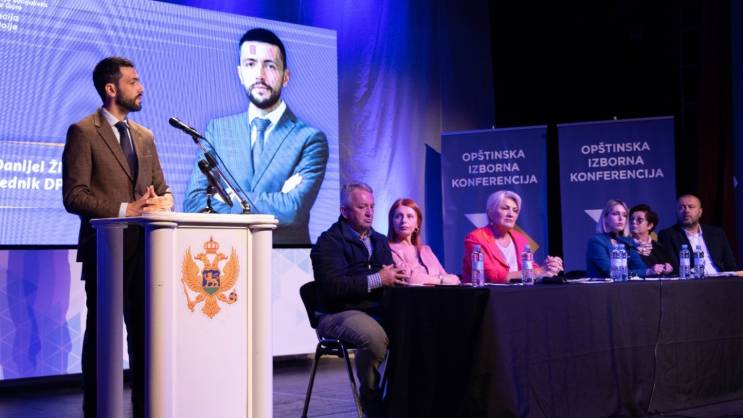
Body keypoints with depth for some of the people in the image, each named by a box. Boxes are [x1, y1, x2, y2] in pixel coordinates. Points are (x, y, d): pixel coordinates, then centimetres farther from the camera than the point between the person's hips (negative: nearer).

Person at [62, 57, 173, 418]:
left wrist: (162, 203, -7)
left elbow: (162, 189, 17)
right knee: (100, 334, 2)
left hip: (142, 248, 6)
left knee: (143, 332, 9)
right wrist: (125, 209, -19)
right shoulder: (83, 132, -4)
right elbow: (74, 196, -12)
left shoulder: (145, 136, 16)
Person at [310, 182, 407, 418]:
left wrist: (394, 277, -5)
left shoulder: (379, 240, 21)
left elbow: (390, 276, 21)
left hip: (378, 310, 6)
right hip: (340, 314, -6)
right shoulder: (330, 241, -2)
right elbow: (333, 286, -16)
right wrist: (377, 280, -17)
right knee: (375, 336, -36)